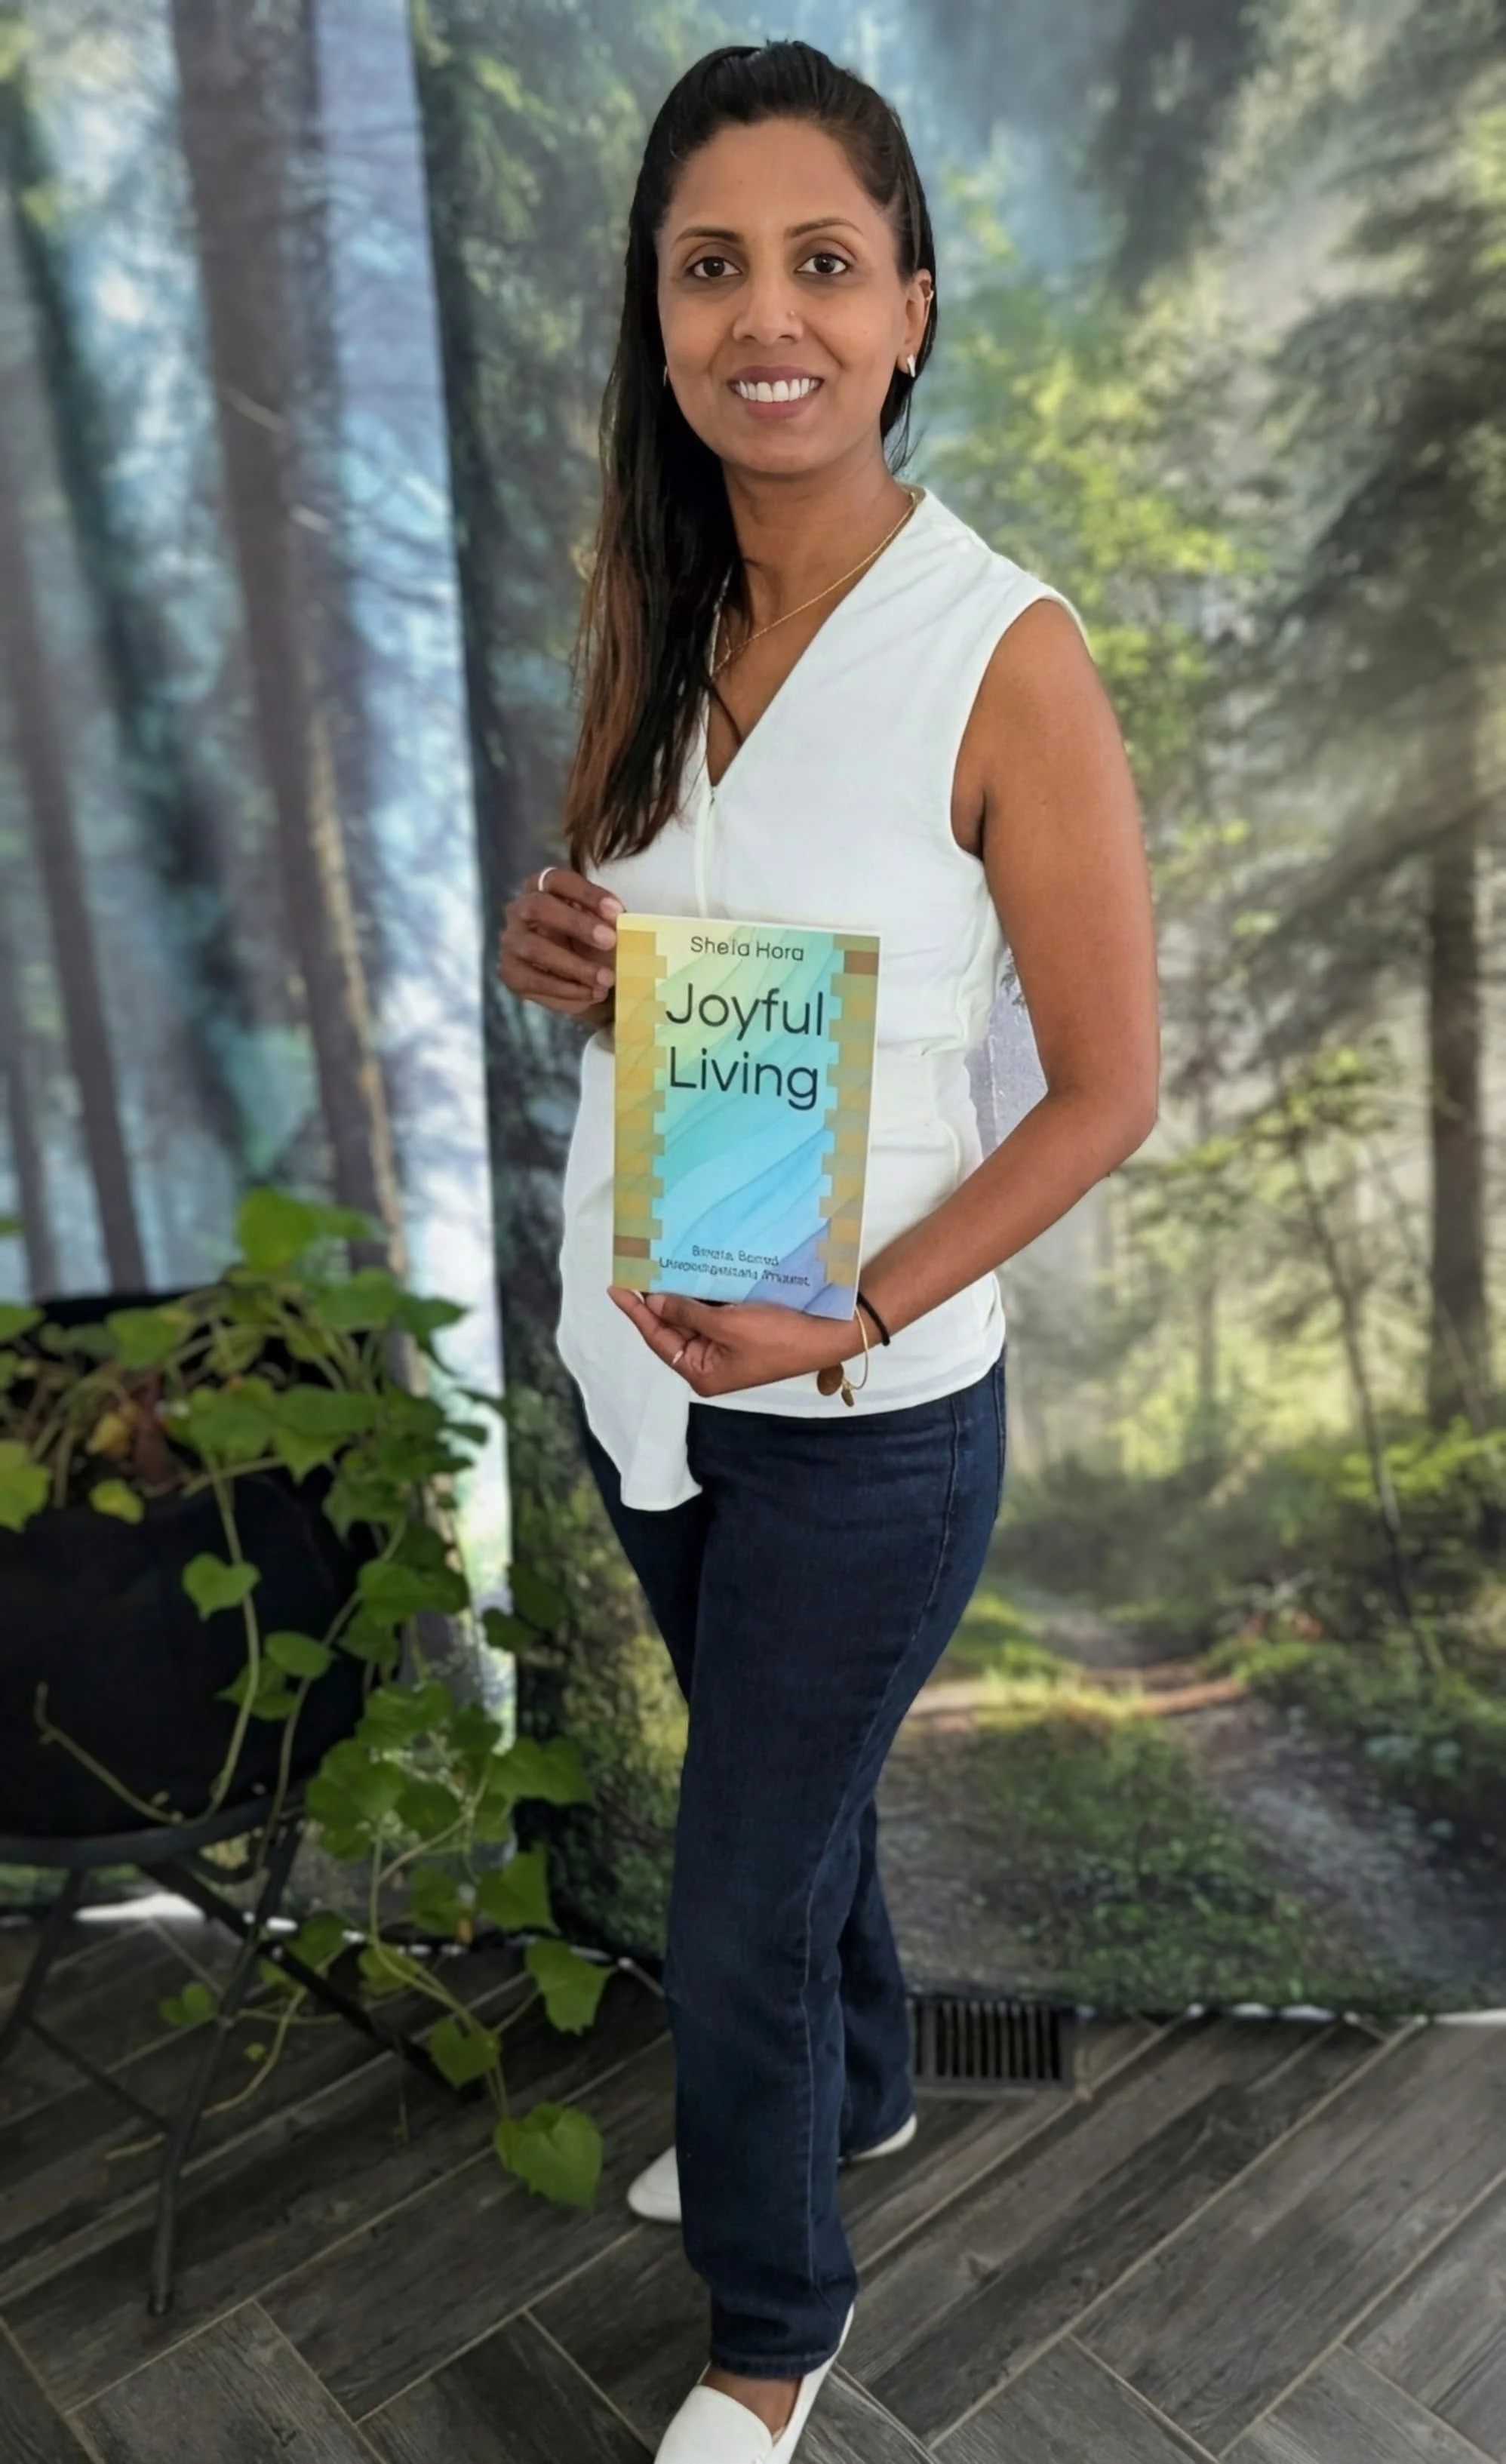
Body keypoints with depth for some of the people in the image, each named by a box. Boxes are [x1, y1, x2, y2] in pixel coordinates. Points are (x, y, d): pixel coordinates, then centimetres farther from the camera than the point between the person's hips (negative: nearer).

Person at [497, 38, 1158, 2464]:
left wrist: (853, 1322, -21)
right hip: (634, 1352, 6)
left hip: (860, 1414, -6)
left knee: (733, 1912, 10)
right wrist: (560, 953, -10)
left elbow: (1109, 1089, -14)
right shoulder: (656, 612, 1)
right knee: (786, 1782, 27)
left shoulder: (1007, 654, -18)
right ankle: (856, 2085, 58)